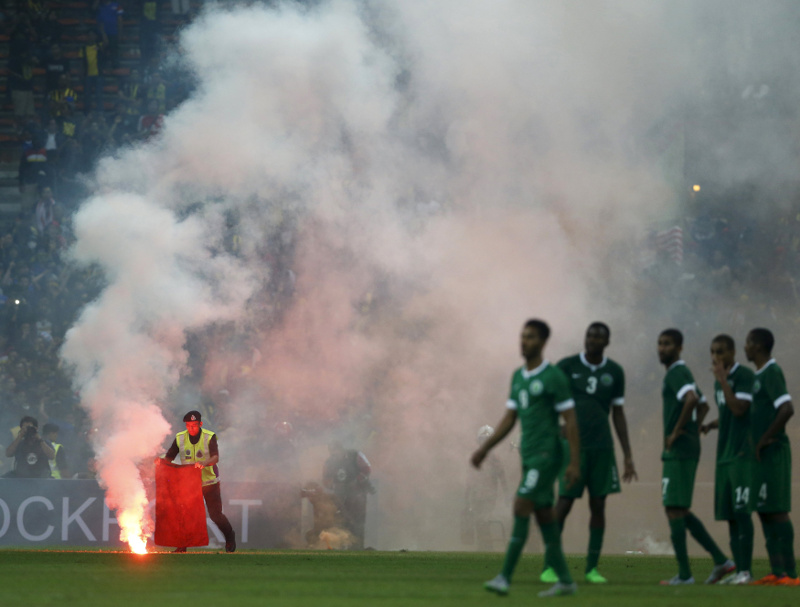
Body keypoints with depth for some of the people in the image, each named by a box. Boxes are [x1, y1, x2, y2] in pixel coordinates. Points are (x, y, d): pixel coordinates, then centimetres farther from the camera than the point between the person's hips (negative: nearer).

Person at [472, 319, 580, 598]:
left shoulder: (554, 377, -10)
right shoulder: (518, 377, 14)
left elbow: (570, 420, -11)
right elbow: (509, 419, 19)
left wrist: (575, 462, -15)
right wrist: (485, 449, 12)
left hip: (546, 456, -8)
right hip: (529, 456, 8)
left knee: (521, 508, -14)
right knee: (544, 515, 7)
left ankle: (505, 577, -16)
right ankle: (565, 581, 12)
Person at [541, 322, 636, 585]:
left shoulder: (614, 372, 7)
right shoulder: (567, 366, 0)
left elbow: (618, 414, 12)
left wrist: (628, 456, 8)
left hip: (602, 447, 3)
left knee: (598, 504, 1)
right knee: (564, 503, -7)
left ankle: (592, 568, 8)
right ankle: (549, 567, -1)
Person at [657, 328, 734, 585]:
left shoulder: (676, 373, -11)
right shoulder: (682, 373, 20)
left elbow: (692, 400, -30)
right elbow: (703, 405, 33)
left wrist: (677, 431, -20)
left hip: (678, 451, -10)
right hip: (682, 451, 10)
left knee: (674, 509, -7)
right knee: (680, 511, 13)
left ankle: (684, 573, -7)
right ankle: (720, 560, 12)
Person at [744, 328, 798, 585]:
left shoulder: (772, 374, -13)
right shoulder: (760, 375, 17)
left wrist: (765, 440, -18)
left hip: (772, 453, -10)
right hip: (761, 457, 10)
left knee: (777, 511, -10)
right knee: (764, 511, 9)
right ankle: (777, 572, 10)